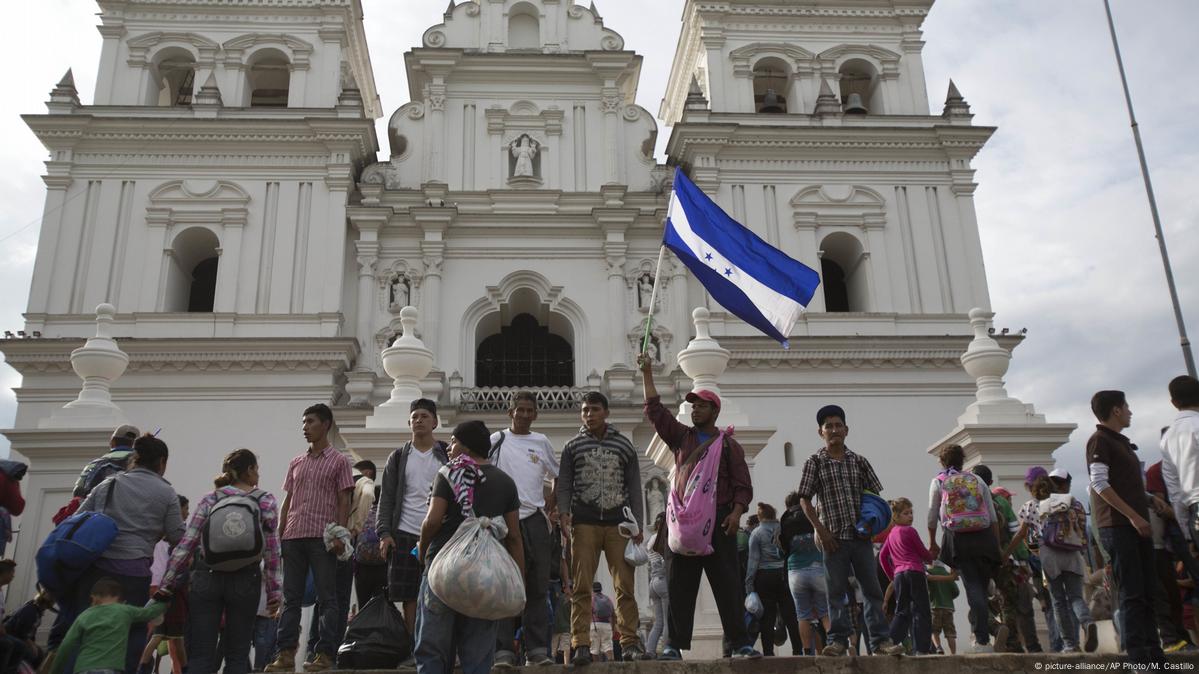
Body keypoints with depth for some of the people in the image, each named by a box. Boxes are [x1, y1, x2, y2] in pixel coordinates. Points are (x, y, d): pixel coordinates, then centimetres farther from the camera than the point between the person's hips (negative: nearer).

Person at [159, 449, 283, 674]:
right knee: (237, 655, 8)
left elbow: (186, 545, 2)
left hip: (207, 577, 1)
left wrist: (167, 584, 7)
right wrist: (274, 591, 3)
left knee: (200, 655, 3)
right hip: (245, 580, -1)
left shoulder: (209, 501, 7)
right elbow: (271, 550, 0)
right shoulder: (266, 502, 3)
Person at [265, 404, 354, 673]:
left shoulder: (339, 461, 4)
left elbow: (344, 502, -1)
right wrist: (279, 535, 9)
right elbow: (287, 502, 17)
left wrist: (339, 534, -11)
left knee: (326, 597, -2)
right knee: (291, 597, 4)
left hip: (322, 537, -5)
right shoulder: (296, 463, 18)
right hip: (293, 537, 5)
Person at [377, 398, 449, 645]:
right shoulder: (398, 457, 12)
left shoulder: (447, 455, 9)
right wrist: (384, 532, -3)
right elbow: (386, 498, 9)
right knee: (409, 597, 2)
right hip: (405, 534, 1)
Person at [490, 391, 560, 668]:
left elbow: (558, 475, 25)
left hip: (535, 520, 3)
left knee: (537, 587, 3)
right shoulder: (496, 440, 4)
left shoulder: (542, 442, 13)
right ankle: (503, 650, -4)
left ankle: (537, 648, 8)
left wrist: (553, 500, 12)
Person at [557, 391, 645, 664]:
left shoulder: (625, 445, 10)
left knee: (625, 586, -3)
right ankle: (581, 646, -2)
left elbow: (634, 487, 10)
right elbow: (564, 484, 6)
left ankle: (630, 642, 2)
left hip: (618, 524, 0)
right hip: (584, 524, 0)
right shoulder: (573, 447, 10)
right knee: (581, 587, -3)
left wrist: (638, 525, 3)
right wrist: (563, 512, -11)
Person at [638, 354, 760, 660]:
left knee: (729, 583, -2)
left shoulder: (729, 445, 10)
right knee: (680, 585, 1)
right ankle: (674, 644, 4)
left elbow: (743, 486, 5)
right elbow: (655, 409, 10)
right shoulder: (681, 437, 16)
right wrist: (647, 373, 5)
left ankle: (739, 644, 1)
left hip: (720, 520, -1)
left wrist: (737, 512, -11)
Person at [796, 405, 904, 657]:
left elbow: (874, 495, 13)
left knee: (872, 588, 3)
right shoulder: (814, 463, 0)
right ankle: (838, 640, 10)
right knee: (837, 590, 3)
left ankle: (880, 639, 8)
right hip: (834, 537, -2)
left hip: (861, 535, 2)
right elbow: (805, 501, -1)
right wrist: (821, 531, -8)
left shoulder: (859, 461, 8)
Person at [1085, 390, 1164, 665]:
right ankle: (1139, 657, -9)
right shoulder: (1100, 440, -5)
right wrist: (1133, 516, -17)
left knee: (1146, 593, 9)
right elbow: (1099, 484, -15)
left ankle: (1154, 653, 14)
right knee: (1132, 594, -10)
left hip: (1136, 524, 9)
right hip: (1117, 526, -9)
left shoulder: (1122, 443, 22)